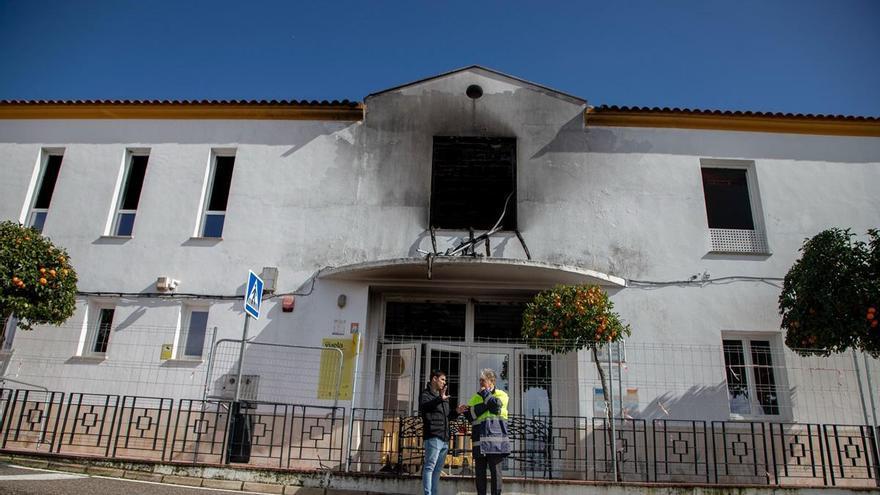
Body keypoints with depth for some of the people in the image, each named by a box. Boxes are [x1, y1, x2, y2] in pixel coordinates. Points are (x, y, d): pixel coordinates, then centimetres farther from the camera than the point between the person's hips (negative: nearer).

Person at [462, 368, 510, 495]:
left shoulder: (501, 394, 9)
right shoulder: (476, 397, 19)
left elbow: (495, 405, -14)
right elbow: (469, 414, 2)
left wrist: (484, 392, -1)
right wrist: (486, 405, -7)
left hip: (496, 439, -3)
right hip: (480, 440, 4)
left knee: (496, 471, -3)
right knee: (480, 471, 5)